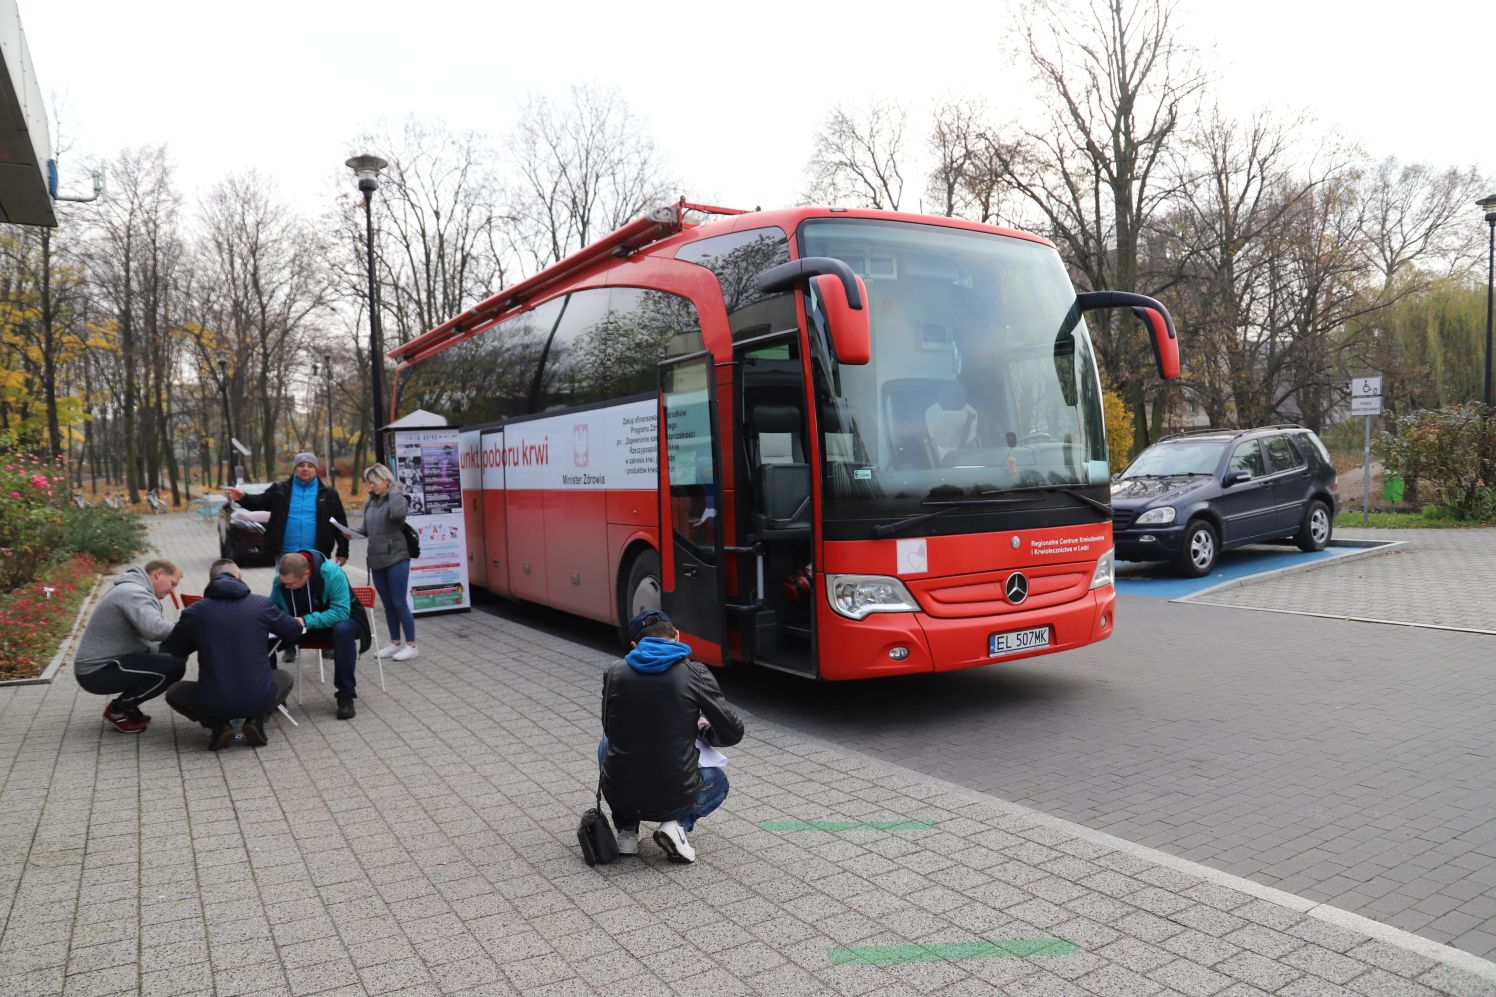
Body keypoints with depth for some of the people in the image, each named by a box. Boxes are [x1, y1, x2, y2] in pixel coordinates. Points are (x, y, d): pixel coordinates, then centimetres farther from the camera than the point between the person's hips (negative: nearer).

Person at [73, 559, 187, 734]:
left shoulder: (135, 591, 15)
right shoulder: (133, 593, -19)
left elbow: (149, 628, 10)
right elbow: (154, 629, -36)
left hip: (103, 663, 11)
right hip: (97, 672, -11)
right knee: (174, 666, -23)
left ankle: (126, 707, 11)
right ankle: (118, 709, -4)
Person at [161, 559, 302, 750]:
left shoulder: (194, 612, 0)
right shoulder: (262, 604, 1)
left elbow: (167, 651, 13)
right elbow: (295, 632, 16)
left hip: (213, 705, 0)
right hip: (259, 701, 0)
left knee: (173, 692, 31)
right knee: (286, 678, 33)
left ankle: (219, 726, 6)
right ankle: (255, 720, 7)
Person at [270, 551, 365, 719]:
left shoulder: (332, 573, -29)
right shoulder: (280, 580, -14)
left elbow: (341, 612, -31)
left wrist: (306, 621, -40)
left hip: (340, 620, -4)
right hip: (302, 627, 4)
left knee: (342, 630, -39)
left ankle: (346, 694, -25)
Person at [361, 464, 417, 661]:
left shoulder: (397, 498, -7)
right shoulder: (370, 503, 12)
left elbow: (398, 514, -30)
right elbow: (367, 530, 19)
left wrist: (393, 491, -19)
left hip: (396, 558, -7)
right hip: (376, 560, 7)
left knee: (399, 602, -4)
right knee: (387, 604, 13)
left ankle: (411, 645, 3)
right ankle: (395, 643, 23)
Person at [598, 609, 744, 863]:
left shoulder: (616, 672, 0)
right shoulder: (695, 673, -7)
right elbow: (733, 732, -2)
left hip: (619, 795, 2)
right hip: (674, 798, -1)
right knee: (718, 780, 34)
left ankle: (626, 831, 19)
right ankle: (678, 824, 3)